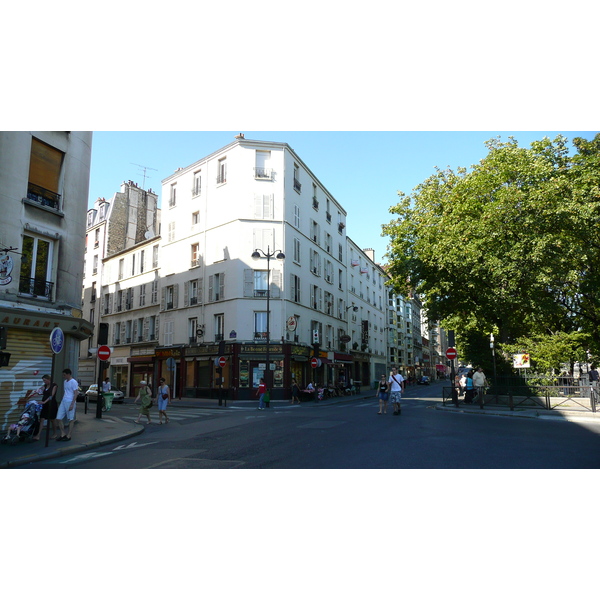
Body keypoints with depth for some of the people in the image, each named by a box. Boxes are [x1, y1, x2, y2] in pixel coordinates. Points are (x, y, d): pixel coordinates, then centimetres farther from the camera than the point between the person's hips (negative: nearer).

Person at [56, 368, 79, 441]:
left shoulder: (73, 382, -11)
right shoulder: (65, 381, 15)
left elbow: (75, 394, -14)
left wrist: (72, 404, -18)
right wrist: (61, 401, 20)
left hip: (70, 402, -8)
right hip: (63, 402, 8)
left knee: (71, 420, 1)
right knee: (59, 418, 4)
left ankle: (69, 436, 8)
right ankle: (62, 434, 15)